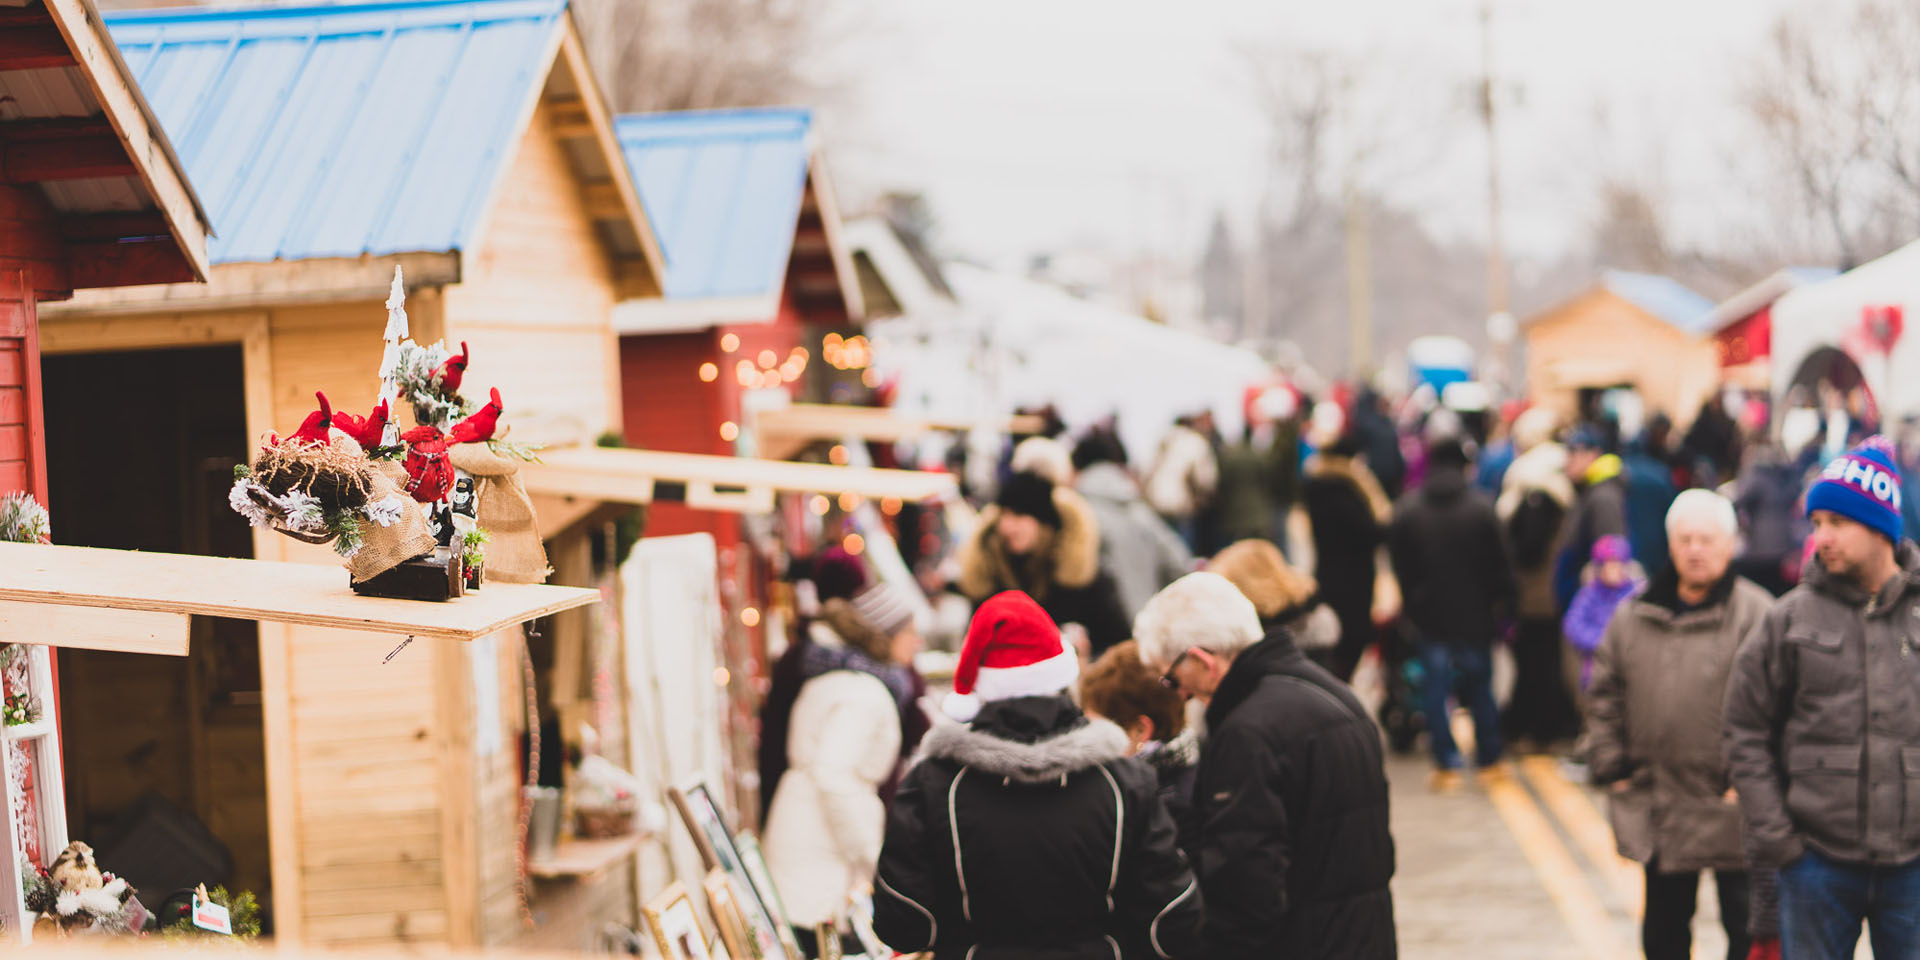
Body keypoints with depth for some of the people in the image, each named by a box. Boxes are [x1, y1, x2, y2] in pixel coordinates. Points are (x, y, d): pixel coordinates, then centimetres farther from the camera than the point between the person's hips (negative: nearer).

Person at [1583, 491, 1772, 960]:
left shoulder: (1757, 614, -8)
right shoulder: (1634, 617, 7)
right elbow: (1604, 696, 12)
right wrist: (1611, 767, 5)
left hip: (1732, 814, -5)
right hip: (1657, 813, 5)